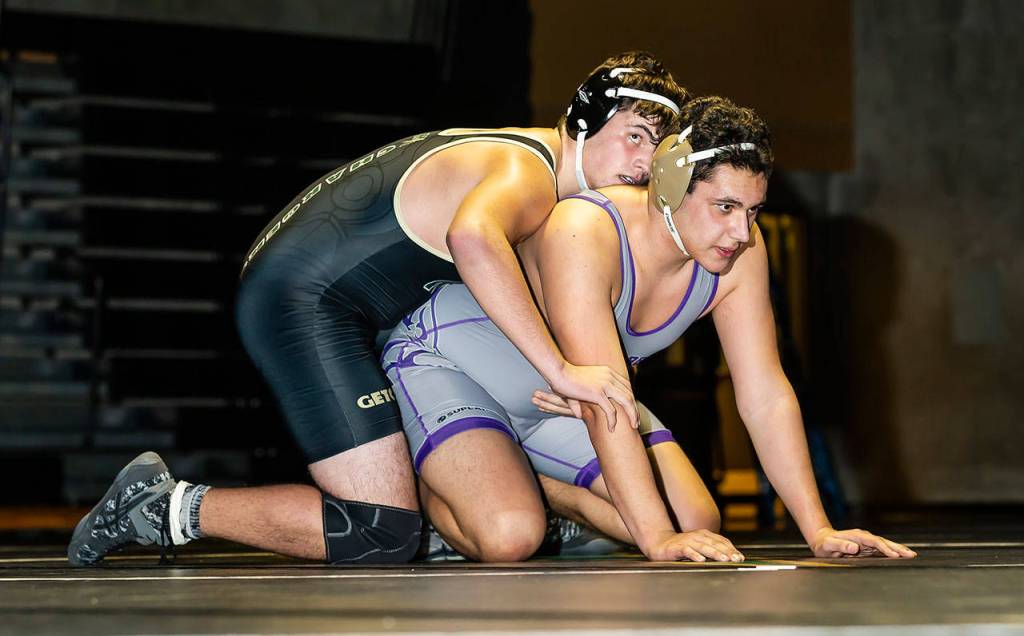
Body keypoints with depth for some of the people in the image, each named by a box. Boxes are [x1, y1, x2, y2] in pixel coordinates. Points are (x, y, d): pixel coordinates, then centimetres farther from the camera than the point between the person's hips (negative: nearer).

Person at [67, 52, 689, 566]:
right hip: (305, 303, -11)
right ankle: (176, 508, -7)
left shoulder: (517, 152, 17)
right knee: (385, 534, -16)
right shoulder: (528, 173, -17)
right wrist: (561, 370, -40)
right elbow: (472, 236, -41)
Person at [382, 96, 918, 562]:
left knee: (698, 523, -6)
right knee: (510, 538, -29)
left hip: (556, 401, 7)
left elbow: (766, 397, -14)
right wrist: (658, 540, -47)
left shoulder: (740, 254, -17)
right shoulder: (585, 233, -37)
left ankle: (530, 481, 13)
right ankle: (431, 487, 5)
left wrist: (818, 531, -20)